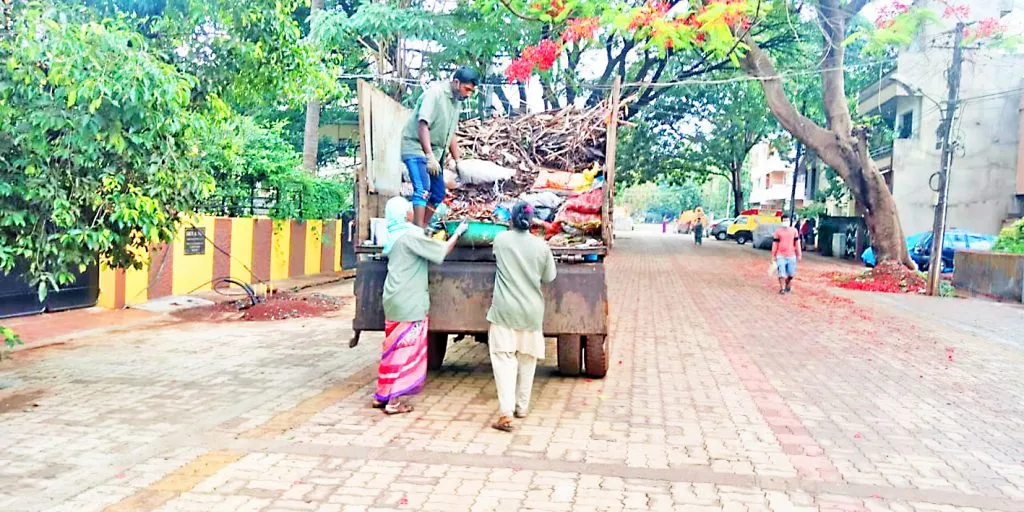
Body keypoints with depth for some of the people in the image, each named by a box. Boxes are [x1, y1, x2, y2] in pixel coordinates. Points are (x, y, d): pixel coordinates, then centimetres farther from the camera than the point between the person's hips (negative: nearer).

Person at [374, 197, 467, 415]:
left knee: (394, 347, 17)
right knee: (407, 349, -2)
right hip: (409, 303, -9)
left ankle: (383, 394, 23)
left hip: (394, 300, 9)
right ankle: (396, 400, 2)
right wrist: (458, 232, 1)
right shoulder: (410, 236, -16)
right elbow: (443, 250, -13)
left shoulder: (394, 236, 11)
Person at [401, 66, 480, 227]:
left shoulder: (457, 102, 11)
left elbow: (451, 135, 18)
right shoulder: (435, 93, -15)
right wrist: (429, 156, -29)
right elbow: (423, 125, -23)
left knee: (438, 194, 9)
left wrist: (458, 161, 16)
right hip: (417, 148, -9)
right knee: (423, 190, -22)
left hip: (435, 153, 9)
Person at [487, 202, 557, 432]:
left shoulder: (501, 239, -3)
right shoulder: (541, 246, -5)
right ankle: (522, 407, 27)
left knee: (504, 358, -2)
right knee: (527, 358, 15)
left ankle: (506, 413, -13)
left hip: (505, 309, -1)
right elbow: (549, 277, 5)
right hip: (531, 311, 1)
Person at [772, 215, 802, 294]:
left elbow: (797, 243, 8)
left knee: (791, 273, 7)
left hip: (791, 256, 2)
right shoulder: (778, 231, 1)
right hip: (781, 256, -2)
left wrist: (799, 254, 8)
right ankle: (782, 288, 7)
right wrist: (773, 255, 4)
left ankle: (788, 283, 35)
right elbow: (775, 244, 4)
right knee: (782, 273, -6)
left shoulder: (794, 230, 5)